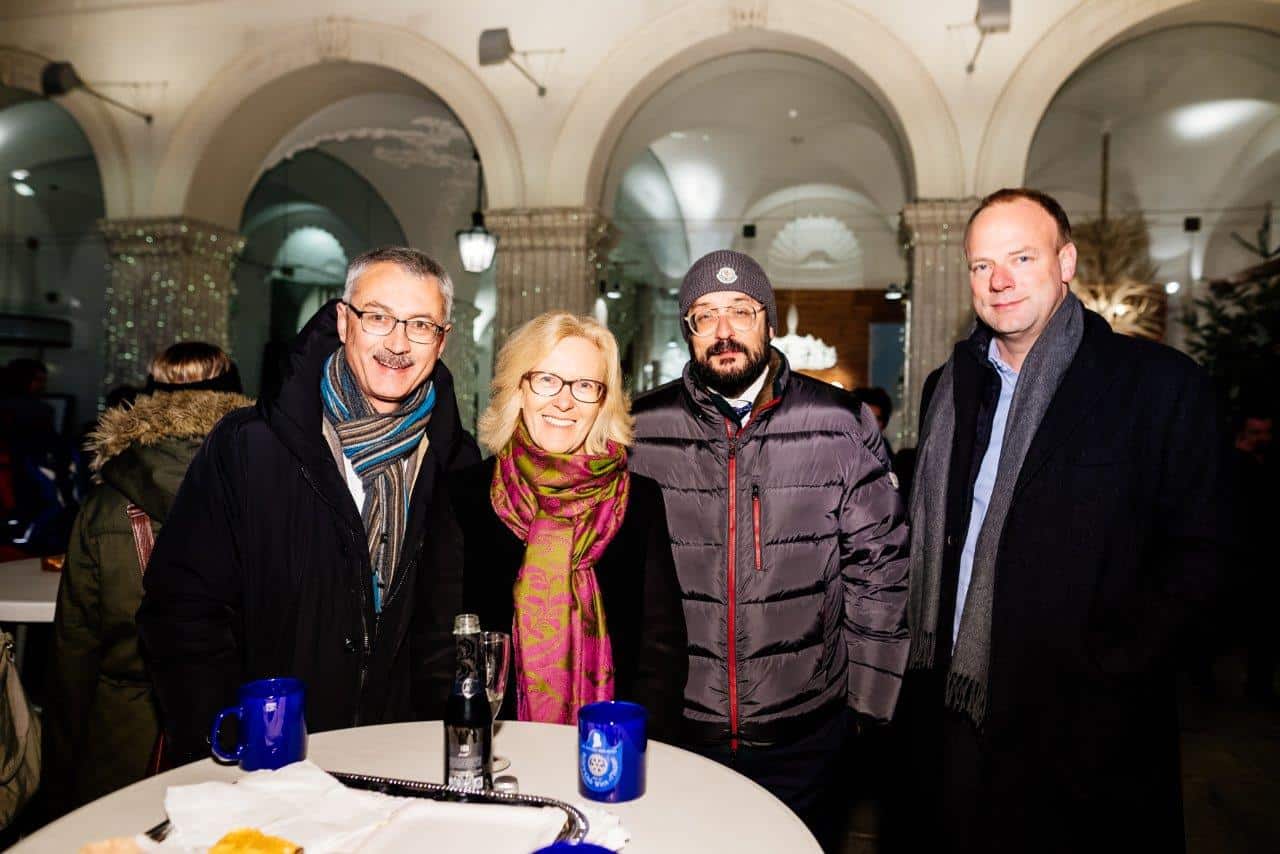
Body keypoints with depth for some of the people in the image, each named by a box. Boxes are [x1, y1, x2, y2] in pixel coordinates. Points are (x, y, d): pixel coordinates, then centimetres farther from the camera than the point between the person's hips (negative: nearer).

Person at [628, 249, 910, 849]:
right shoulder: (641, 431, -3)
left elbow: (878, 564, 0)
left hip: (806, 732, 0)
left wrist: (869, 697, 0)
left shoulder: (840, 425, -5)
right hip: (674, 726, 1)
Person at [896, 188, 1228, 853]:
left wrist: (1104, 667, -15)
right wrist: (926, 664, 4)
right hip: (950, 707, 4)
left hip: (1079, 723, -4)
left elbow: (1195, 551, -7)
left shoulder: (1162, 385, -6)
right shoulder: (948, 387, 8)